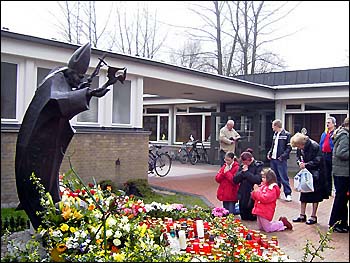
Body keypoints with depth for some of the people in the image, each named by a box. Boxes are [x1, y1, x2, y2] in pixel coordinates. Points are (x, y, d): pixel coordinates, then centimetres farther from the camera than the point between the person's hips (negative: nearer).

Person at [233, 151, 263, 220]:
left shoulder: (258, 166, -8)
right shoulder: (242, 166, 6)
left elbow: (257, 180, -23)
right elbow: (235, 180, -1)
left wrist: (246, 172, -17)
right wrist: (242, 172, -13)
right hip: (243, 196, 5)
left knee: (252, 218, 4)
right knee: (243, 217, 12)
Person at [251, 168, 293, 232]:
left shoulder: (272, 188, -17)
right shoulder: (263, 186, 8)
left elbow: (265, 198, -27)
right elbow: (255, 197, 13)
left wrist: (257, 191, -21)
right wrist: (255, 191, -7)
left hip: (265, 212, -9)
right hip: (260, 211, 9)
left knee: (267, 229, -1)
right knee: (261, 227, 20)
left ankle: (282, 223, 15)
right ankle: (280, 222, 28)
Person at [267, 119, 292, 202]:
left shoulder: (286, 134, -8)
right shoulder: (275, 134, 14)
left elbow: (289, 147, -10)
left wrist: (283, 156, -18)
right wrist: (269, 153, 7)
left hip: (280, 160, -7)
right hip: (273, 159, 7)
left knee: (284, 177, -7)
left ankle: (288, 194, -1)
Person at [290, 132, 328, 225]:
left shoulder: (314, 146, -23)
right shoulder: (300, 148, -2)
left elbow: (318, 161, -21)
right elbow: (298, 156, 13)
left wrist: (306, 164, -25)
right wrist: (299, 161, -8)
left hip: (315, 173, -6)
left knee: (315, 195, 4)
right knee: (303, 194, 9)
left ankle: (313, 216, 14)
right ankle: (302, 215, 19)